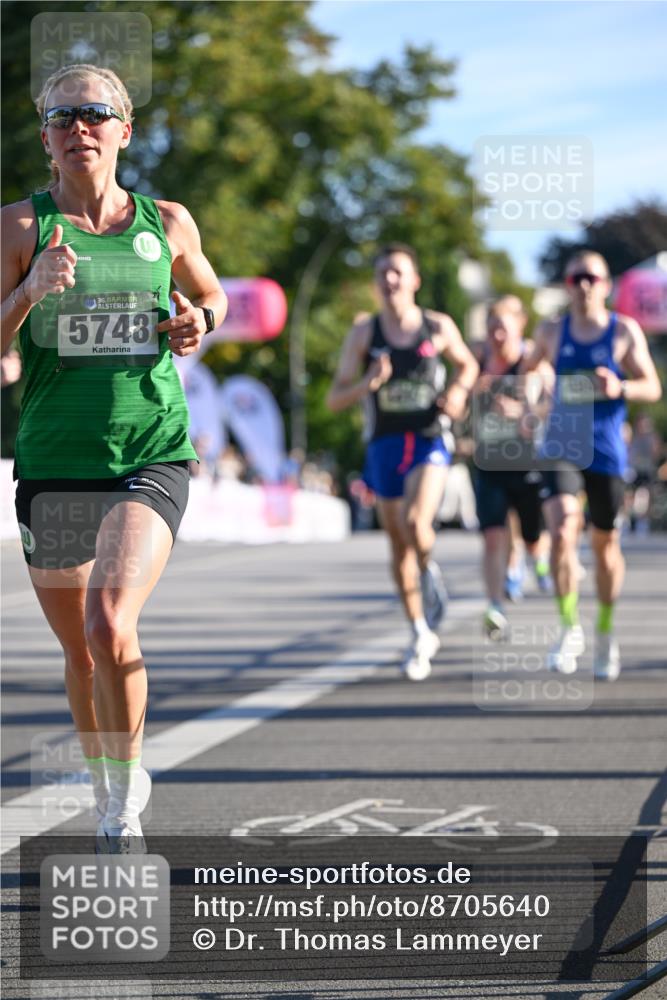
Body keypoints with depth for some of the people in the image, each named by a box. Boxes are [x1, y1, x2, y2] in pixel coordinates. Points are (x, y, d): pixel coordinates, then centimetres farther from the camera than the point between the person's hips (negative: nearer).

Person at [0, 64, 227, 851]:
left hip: (150, 459, -1)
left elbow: (213, 294, 25)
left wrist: (200, 321, 3)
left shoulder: (167, 223, 6)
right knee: (78, 652, 12)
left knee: (110, 626, -23)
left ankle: (126, 805, -7)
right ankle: (107, 797, 35)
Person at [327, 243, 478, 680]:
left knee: (416, 523, -27)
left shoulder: (439, 327, 1)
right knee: (399, 545, 9)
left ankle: (431, 571, 8)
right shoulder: (364, 332, 0)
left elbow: (468, 364, 20)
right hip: (385, 445, 2)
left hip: (429, 443, -2)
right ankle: (421, 633, 24)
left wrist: (460, 391, -1)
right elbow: (335, 399, 0)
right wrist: (368, 384, -19)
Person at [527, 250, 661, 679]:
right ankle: (570, 628, -8)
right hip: (561, 447, 0)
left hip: (606, 451, 0)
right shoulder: (552, 332, 5)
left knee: (606, 544, 9)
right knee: (562, 533, -20)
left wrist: (620, 388, -20)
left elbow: (653, 388, -2)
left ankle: (606, 633, 29)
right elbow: (530, 367, 25)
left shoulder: (625, 331, -1)